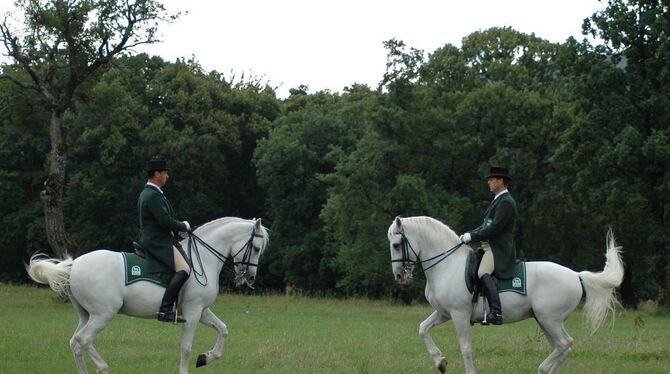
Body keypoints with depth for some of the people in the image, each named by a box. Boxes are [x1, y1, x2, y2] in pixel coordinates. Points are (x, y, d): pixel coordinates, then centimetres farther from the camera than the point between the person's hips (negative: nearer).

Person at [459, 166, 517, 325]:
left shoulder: (506, 202, -11)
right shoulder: (498, 200, 22)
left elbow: (495, 228, -19)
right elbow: (486, 225, 23)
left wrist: (472, 236, -16)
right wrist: (469, 234, 8)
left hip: (499, 248, -11)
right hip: (488, 246, 11)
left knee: (483, 273, -31)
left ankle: (496, 312, -40)